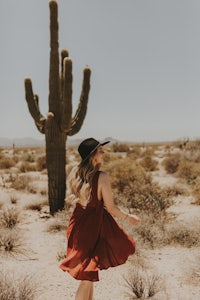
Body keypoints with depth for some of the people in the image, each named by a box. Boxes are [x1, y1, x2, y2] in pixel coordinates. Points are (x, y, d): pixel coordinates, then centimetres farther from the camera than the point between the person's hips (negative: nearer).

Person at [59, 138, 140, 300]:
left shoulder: (75, 173, -4)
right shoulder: (102, 177, -21)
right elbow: (110, 207, -15)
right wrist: (128, 217, 1)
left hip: (79, 224, 7)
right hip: (96, 225, -7)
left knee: (87, 273, 24)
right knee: (88, 276, 6)